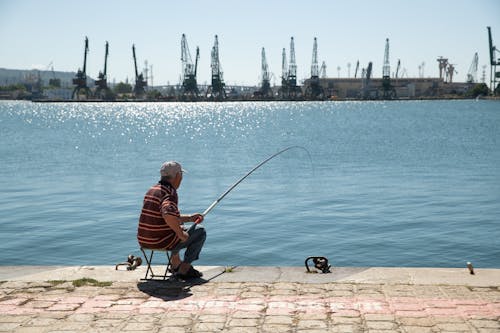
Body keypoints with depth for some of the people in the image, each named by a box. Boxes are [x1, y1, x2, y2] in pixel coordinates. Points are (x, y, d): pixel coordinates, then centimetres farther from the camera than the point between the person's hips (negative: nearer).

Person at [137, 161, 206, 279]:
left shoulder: (152, 190, 13)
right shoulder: (170, 192, -17)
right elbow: (168, 215, -37)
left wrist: (189, 218, 25)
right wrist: (181, 234, -22)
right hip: (162, 242, -9)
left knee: (178, 229, 37)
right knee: (200, 231, 9)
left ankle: (175, 264, 32)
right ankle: (185, 268, 10)